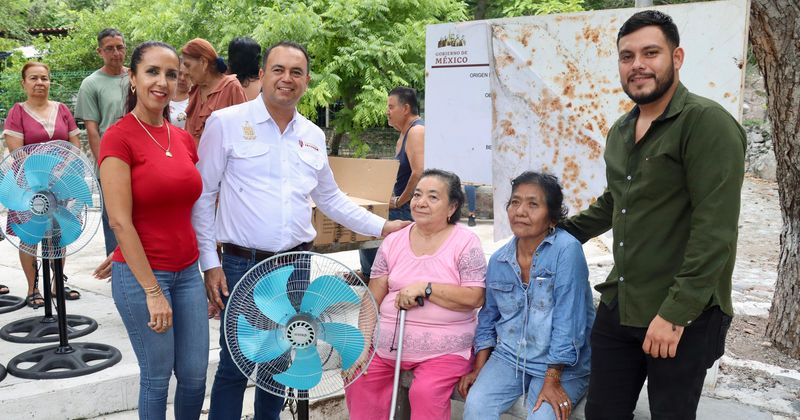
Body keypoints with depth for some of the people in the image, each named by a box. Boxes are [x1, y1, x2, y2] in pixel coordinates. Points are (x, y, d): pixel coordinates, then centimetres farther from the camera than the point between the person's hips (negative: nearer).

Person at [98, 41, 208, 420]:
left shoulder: (184, 139, 7)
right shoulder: (119, 137, -12)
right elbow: (120, 222, -16)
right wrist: (153, 291, -16)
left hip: (187, 271, 6)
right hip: (140, 274, -6)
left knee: (195, 374, 11)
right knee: (157, 377, 8)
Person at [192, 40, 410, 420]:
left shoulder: (313, 135, 10)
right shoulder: (226, 123, -5)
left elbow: (330, 199, 20)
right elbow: (202, 197, -4)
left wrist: (382, 227, 14)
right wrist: (210, 263, -8)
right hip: (242, 265, -4)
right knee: (234, 365, 1)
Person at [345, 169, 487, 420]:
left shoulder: (465, 243, -4)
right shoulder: (393, 242, 8)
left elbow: (475, 298, -13)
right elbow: (373, 301, 8)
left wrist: (425, 288, -17)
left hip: (443, 349, -4)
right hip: (387, 344, 5)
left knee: (425, 392, -26)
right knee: (357, 380, -8)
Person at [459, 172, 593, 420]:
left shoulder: (567, 250, -16)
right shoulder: (499, 260, 3)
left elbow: (568, 318, -18)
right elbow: (488, 318, 13)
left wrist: (552, 381, -19)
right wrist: (478, 369, 5)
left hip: (561, 365, -4)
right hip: (509, 356, 4)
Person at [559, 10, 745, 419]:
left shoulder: (707, 123, -14)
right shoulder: (620, 132, 12)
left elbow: (715, 229, -20)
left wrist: (675, 313, -21)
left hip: (683, 316, -7)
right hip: (618, 307, 7)